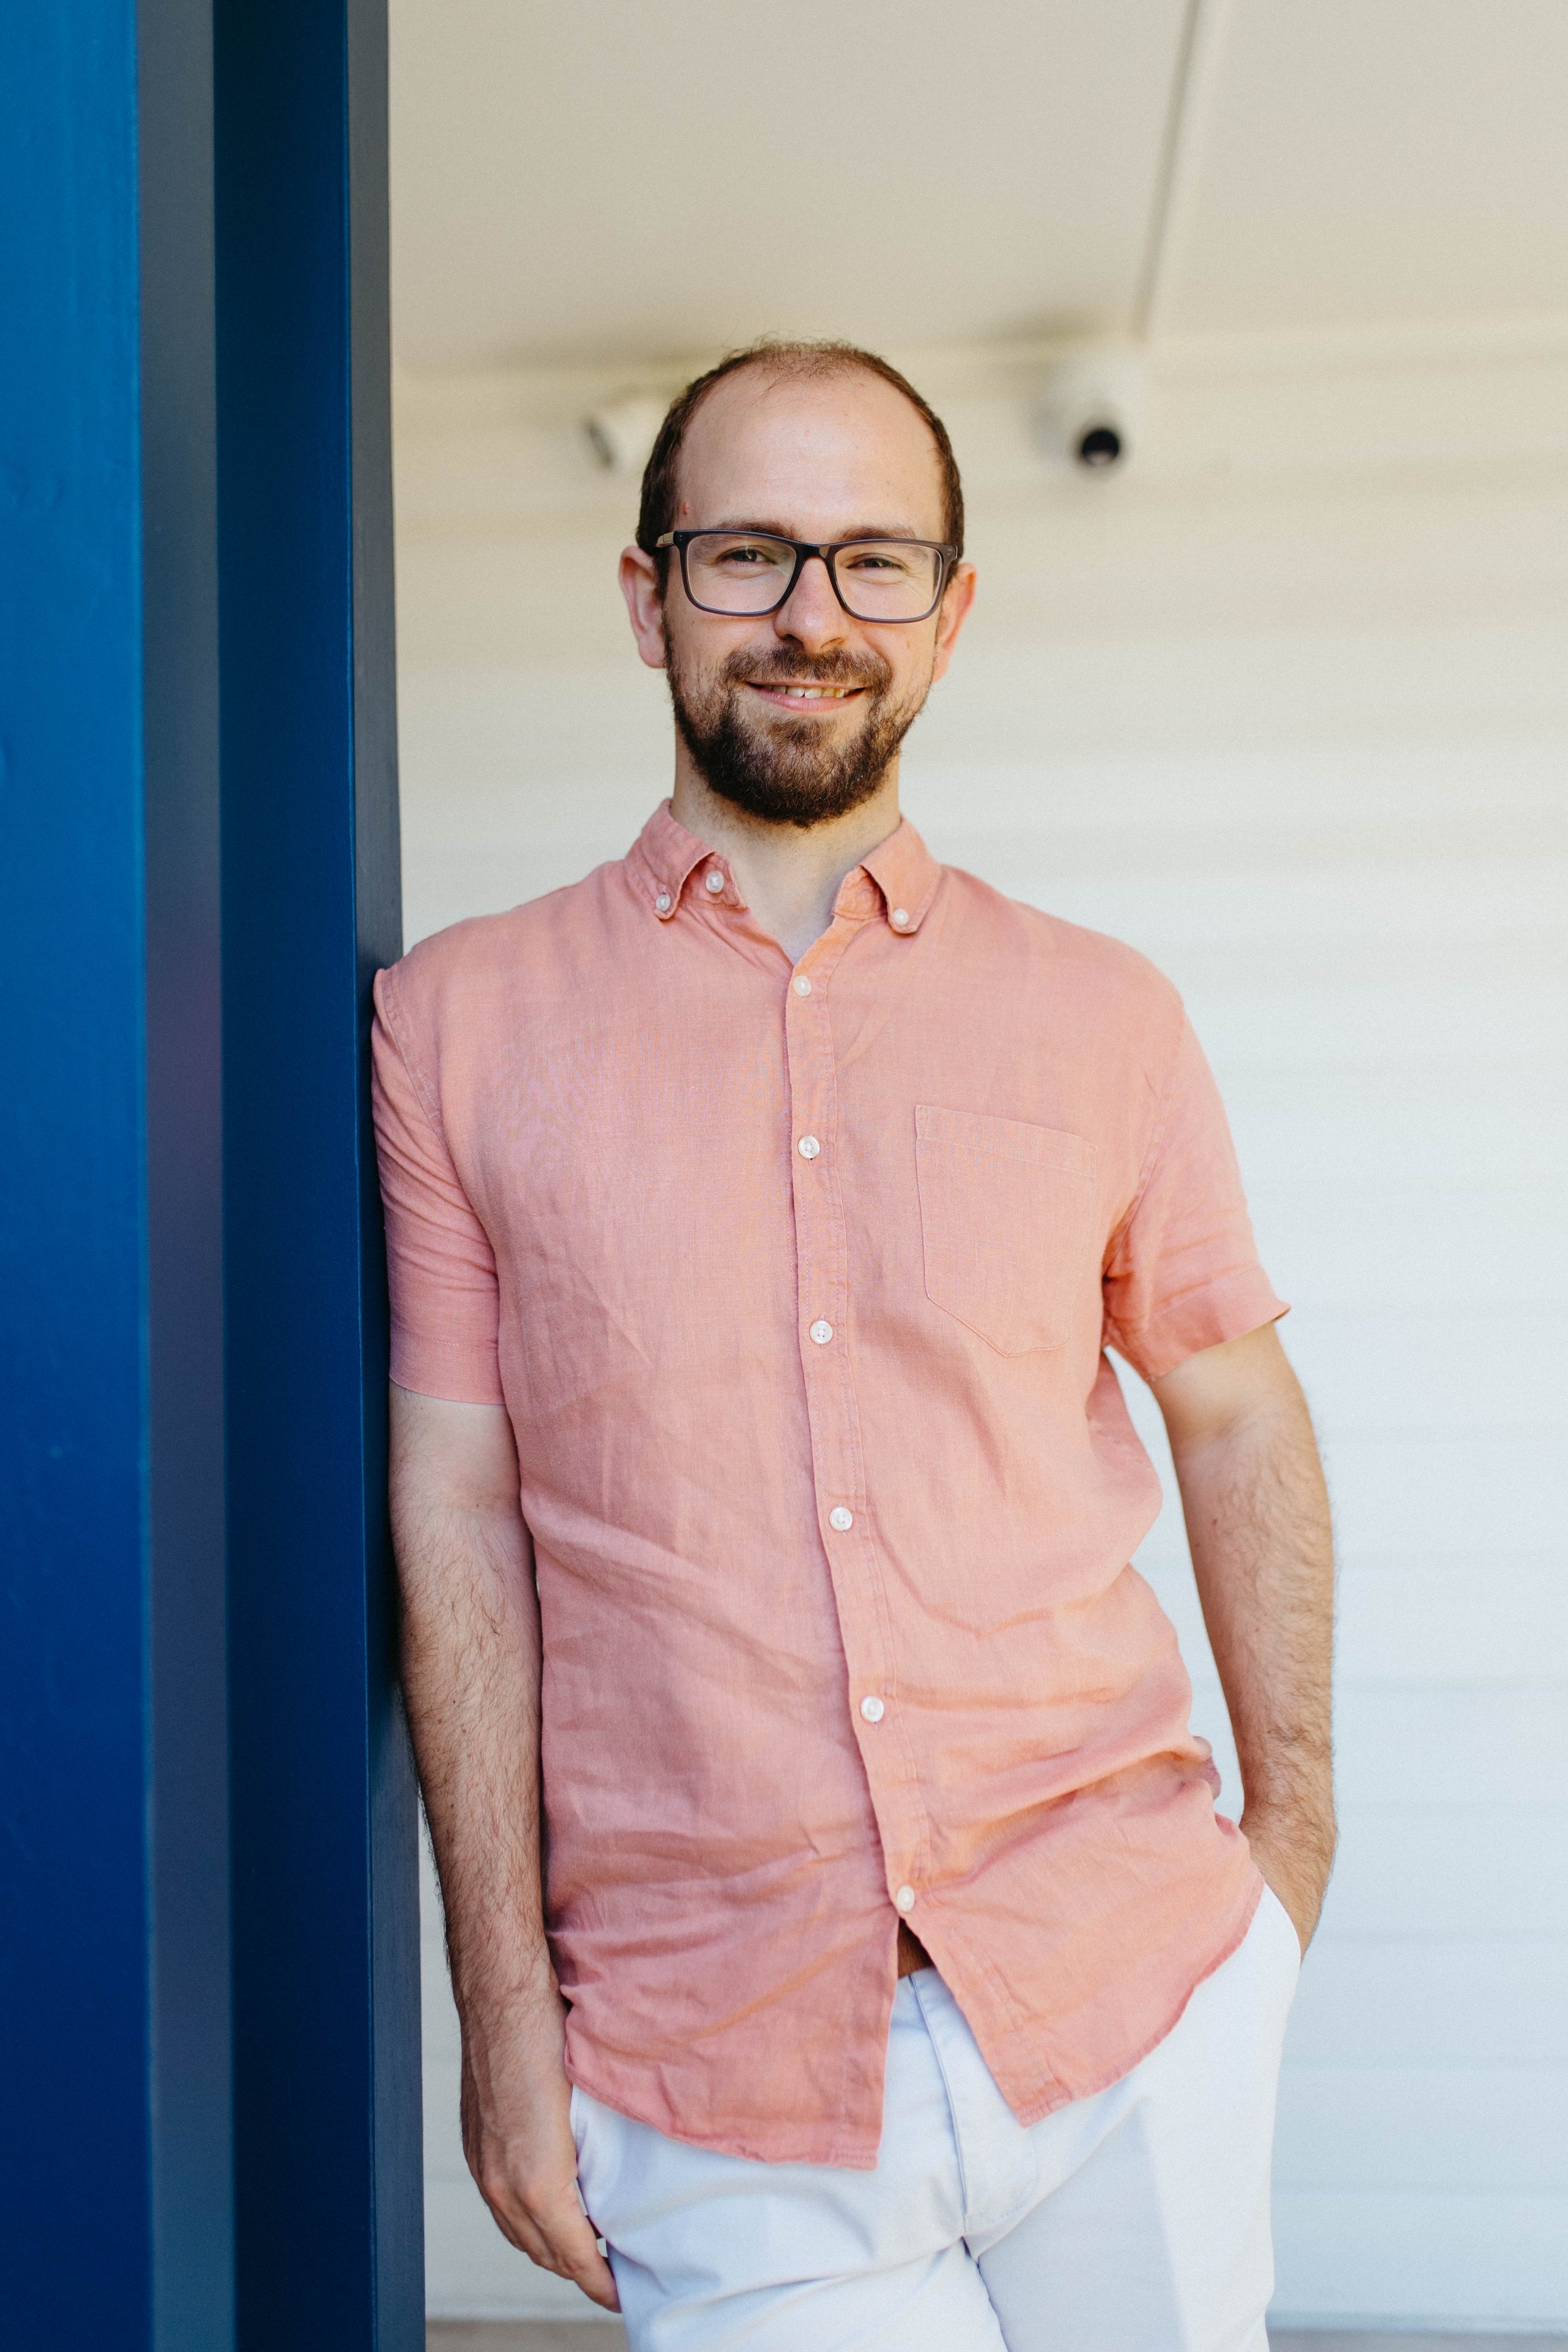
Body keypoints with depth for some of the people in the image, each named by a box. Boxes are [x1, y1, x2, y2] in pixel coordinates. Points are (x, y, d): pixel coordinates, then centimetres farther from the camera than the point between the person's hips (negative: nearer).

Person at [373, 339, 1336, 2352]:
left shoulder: (1099, 1018, 3)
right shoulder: (461, 1024, -1)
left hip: (1133, 1985, 2)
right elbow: (457, 1523, -2)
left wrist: (1294, 1831, 10)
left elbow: (1234, 1411, 13)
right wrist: (506, 2014, -3)